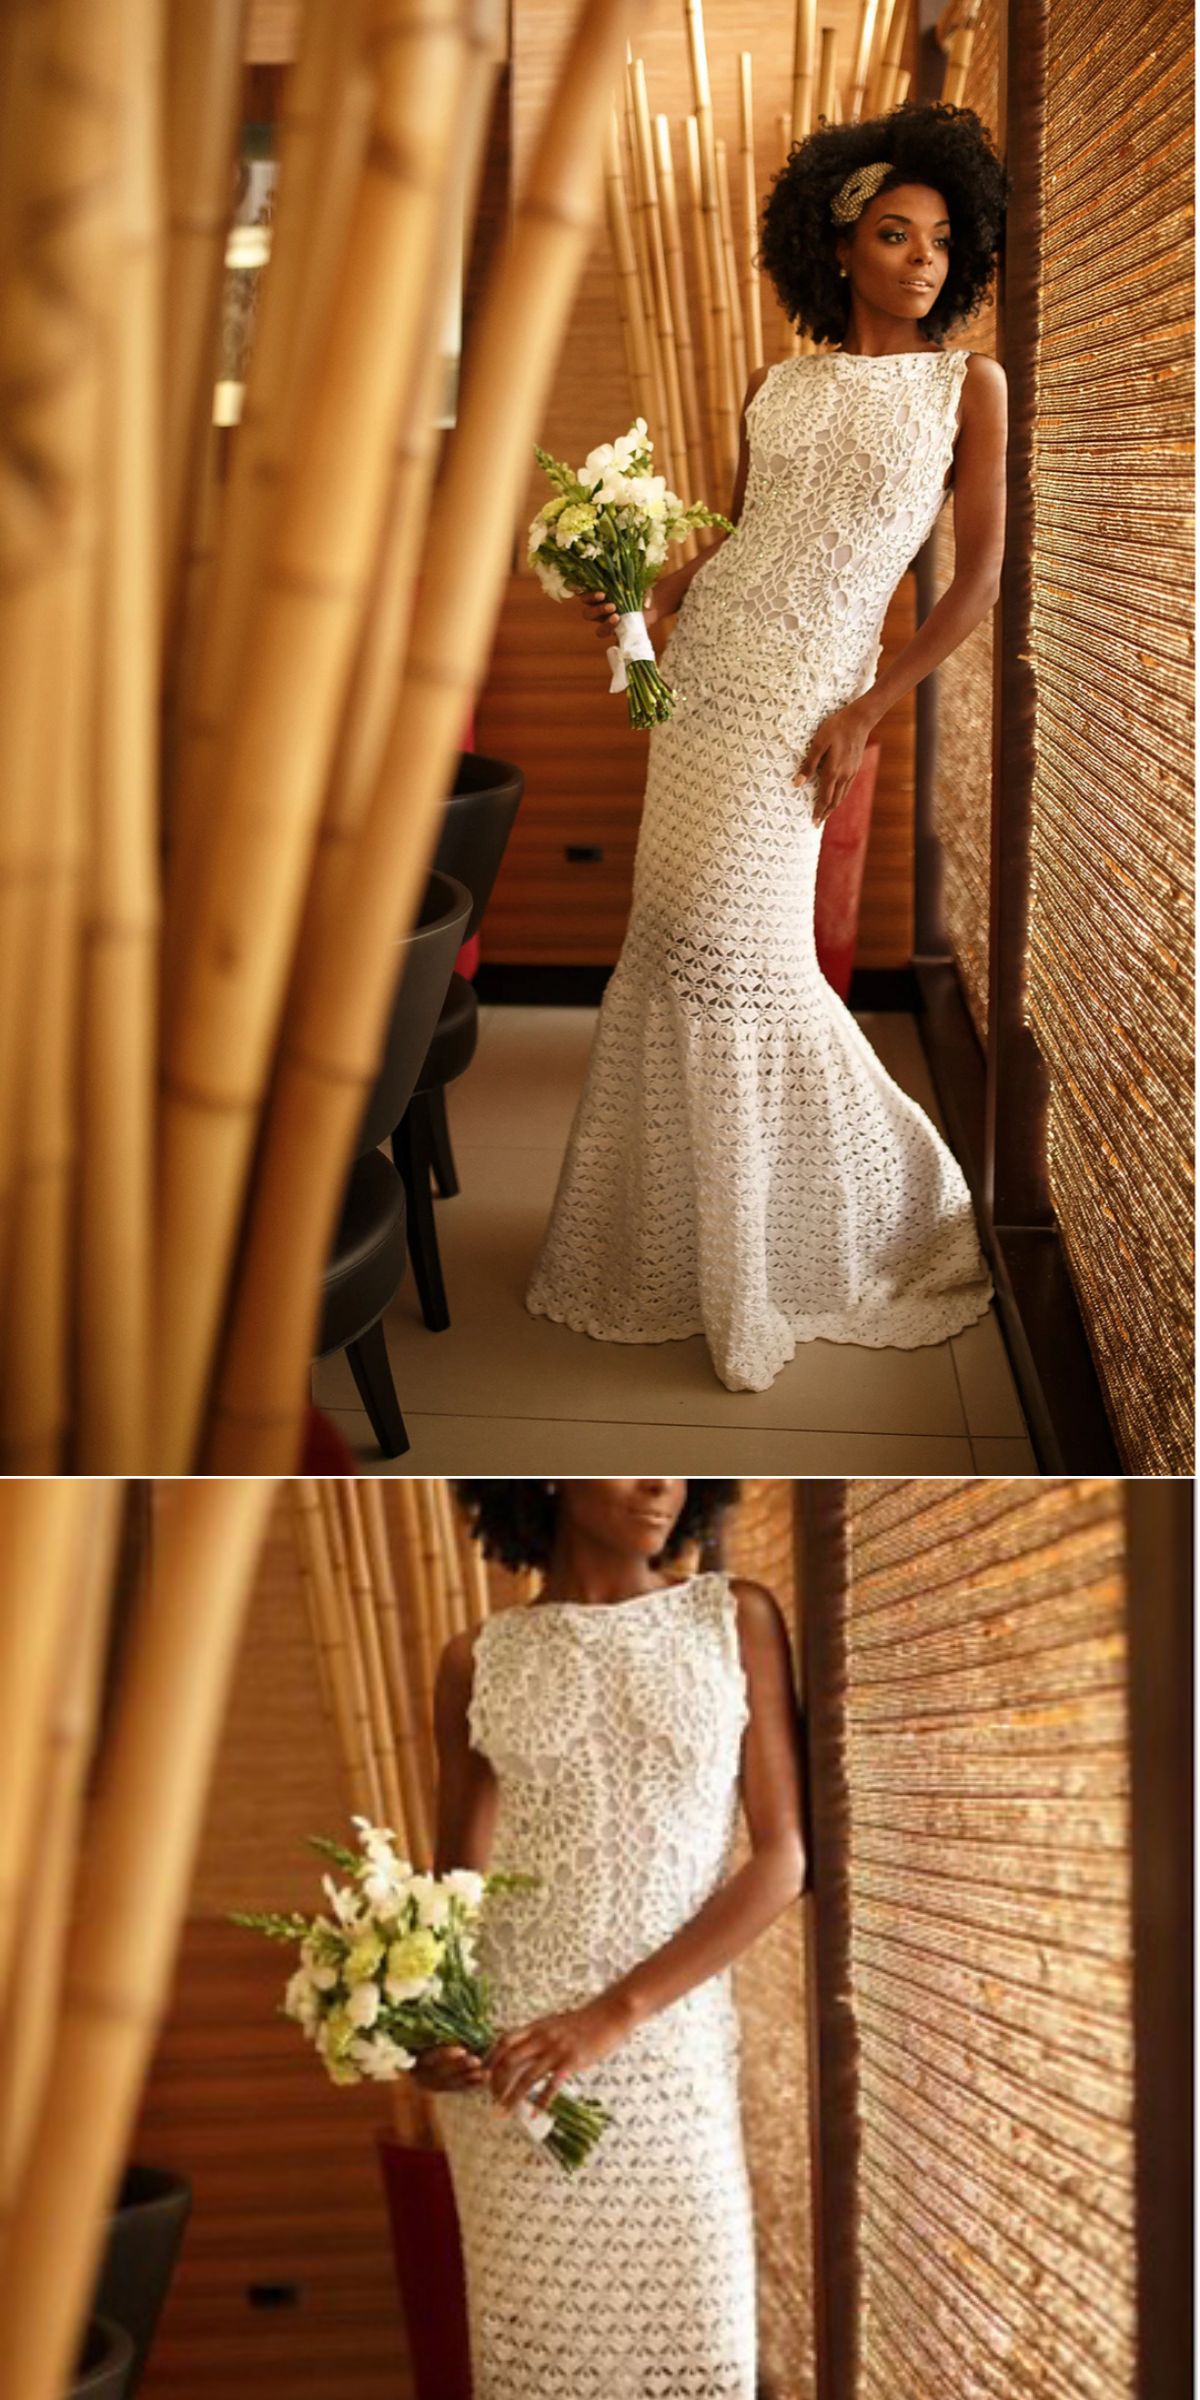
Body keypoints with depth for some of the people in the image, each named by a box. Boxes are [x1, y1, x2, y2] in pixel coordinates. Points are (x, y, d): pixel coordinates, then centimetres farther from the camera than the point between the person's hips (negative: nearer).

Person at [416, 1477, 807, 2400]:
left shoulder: (739, 1619, 0)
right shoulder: (478, 1662, 3)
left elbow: (784, 1857, -4)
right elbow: (456, 1880, 11)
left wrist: (615, 2015, -13)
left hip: (674, 2053, 0)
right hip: (504, 2059, 0)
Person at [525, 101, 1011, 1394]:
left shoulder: (968, 384, 1)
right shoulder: (776, 385, 12)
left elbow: (983, 577, -3)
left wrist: (867, 711, -9)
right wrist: (644, 590, -1)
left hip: (801, 684, -5)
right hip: (702, 659, 5)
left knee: (740, 945, -9)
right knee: (679, 933, 5)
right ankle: (682, 1220, 20)